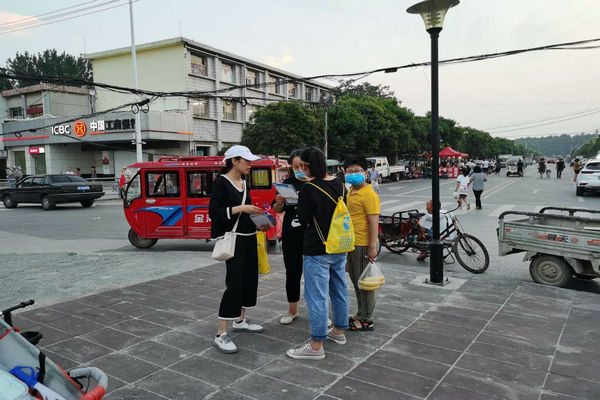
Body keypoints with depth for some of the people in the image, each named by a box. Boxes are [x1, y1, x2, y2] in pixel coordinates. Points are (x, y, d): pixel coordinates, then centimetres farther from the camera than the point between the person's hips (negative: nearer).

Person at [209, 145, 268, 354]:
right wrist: (240, 208, -24)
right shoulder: (221, 182, -10)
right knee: (234, 283, -11)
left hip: (248, 236, 8)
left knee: (250, 278, 12)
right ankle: (221, 334, -4)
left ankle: (240, 320, 29)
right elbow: (214, 212, -18)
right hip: (233, 238, -8)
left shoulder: (243, 183, 12)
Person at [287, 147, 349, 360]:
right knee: (339, 290, 18)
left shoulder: (309, 189, -18)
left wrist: (299, 204, 4)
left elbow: (303, 220, -11)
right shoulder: (339, 185, 4)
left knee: (316, 296, -1)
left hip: (317, 251, -8)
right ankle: (339, 331, 36)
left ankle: (316, 346, 7)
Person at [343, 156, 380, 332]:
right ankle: (360, 314, 33)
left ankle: (366, 320, 13)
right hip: (352, 244, 9)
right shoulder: (351, 192, 13)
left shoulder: (369, 194, -16)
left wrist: (372, 246, -23)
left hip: (363, 245, -9)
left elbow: (374, 221, -20)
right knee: (356, 282, 19)